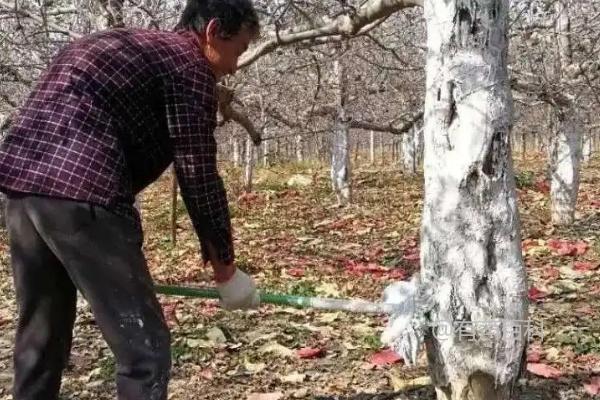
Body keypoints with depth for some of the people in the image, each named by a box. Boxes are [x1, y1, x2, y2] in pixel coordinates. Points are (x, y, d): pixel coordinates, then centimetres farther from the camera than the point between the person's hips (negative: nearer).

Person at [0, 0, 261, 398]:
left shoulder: (111, 43, 28)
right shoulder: (190, 63, 2)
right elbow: (199, 177, -1)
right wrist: (226, 269, 8)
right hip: (80, 193, -9)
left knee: (40, 338, 20)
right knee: (144, 347, -1)